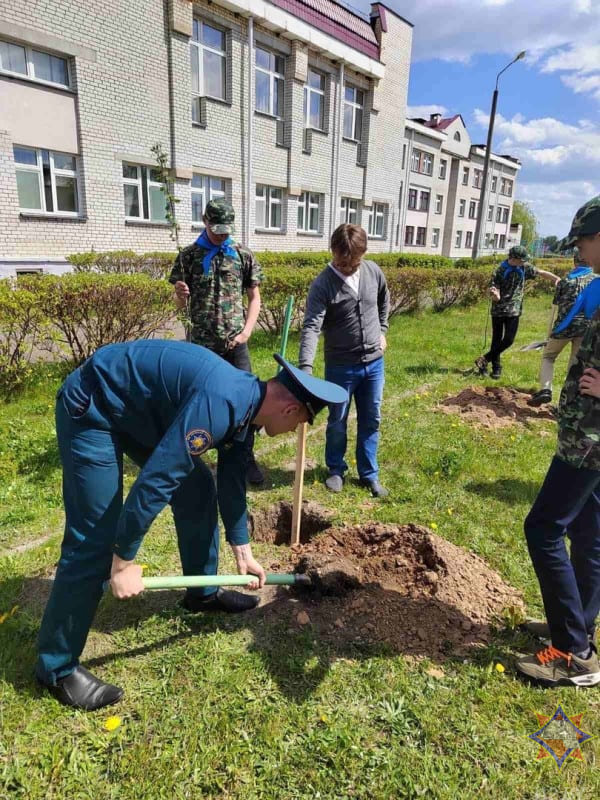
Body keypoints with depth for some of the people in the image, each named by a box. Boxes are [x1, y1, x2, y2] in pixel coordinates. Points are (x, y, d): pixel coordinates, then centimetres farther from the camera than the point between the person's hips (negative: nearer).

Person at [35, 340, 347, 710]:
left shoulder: (244, 406, -1)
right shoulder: (221, 402, -32)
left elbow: (232, 480, 10)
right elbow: (156, 480, -33)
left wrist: (242, 549, 16)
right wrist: (124, 560, -22)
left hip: (141, 408, 9)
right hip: (93, 409, -9)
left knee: (198, 490, 9)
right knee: (95, 537, -9)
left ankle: (203, 592, 28)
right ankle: (57, 667, 9)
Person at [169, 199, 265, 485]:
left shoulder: (244, 255, 4)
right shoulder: (188, 256, 3)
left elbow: (254, 298, 8)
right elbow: (179, 304, 5)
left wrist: (246, 332, -6)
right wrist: (180, 294, -19)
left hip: (235, 343, 0)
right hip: (200, 344, 0)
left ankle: (247, 458, 13)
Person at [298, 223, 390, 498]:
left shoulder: (374, 272, -2)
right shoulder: (322, 284, -17)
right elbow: (311, 327, -27)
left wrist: (382, 330, 13)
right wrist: (305, 367, -38)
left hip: (374, 362, 4)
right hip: (340, 366, -4)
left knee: (371, 421, 13)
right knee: (337, 422, 11)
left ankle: (369, 474, 29)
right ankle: (336, 469, 33)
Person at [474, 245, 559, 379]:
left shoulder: (524, 268, 0)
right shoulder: (499, 272, -11)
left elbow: (541, 272, 12)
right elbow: (496, 298, -14)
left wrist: (558, 279, 4)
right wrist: (495, 295, -37)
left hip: (514, 311, 3)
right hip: (498, 311, -3)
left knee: (508, 340, -5)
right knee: (496, 340, 4)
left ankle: (484, 359, 6)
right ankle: (496, 367, 15)